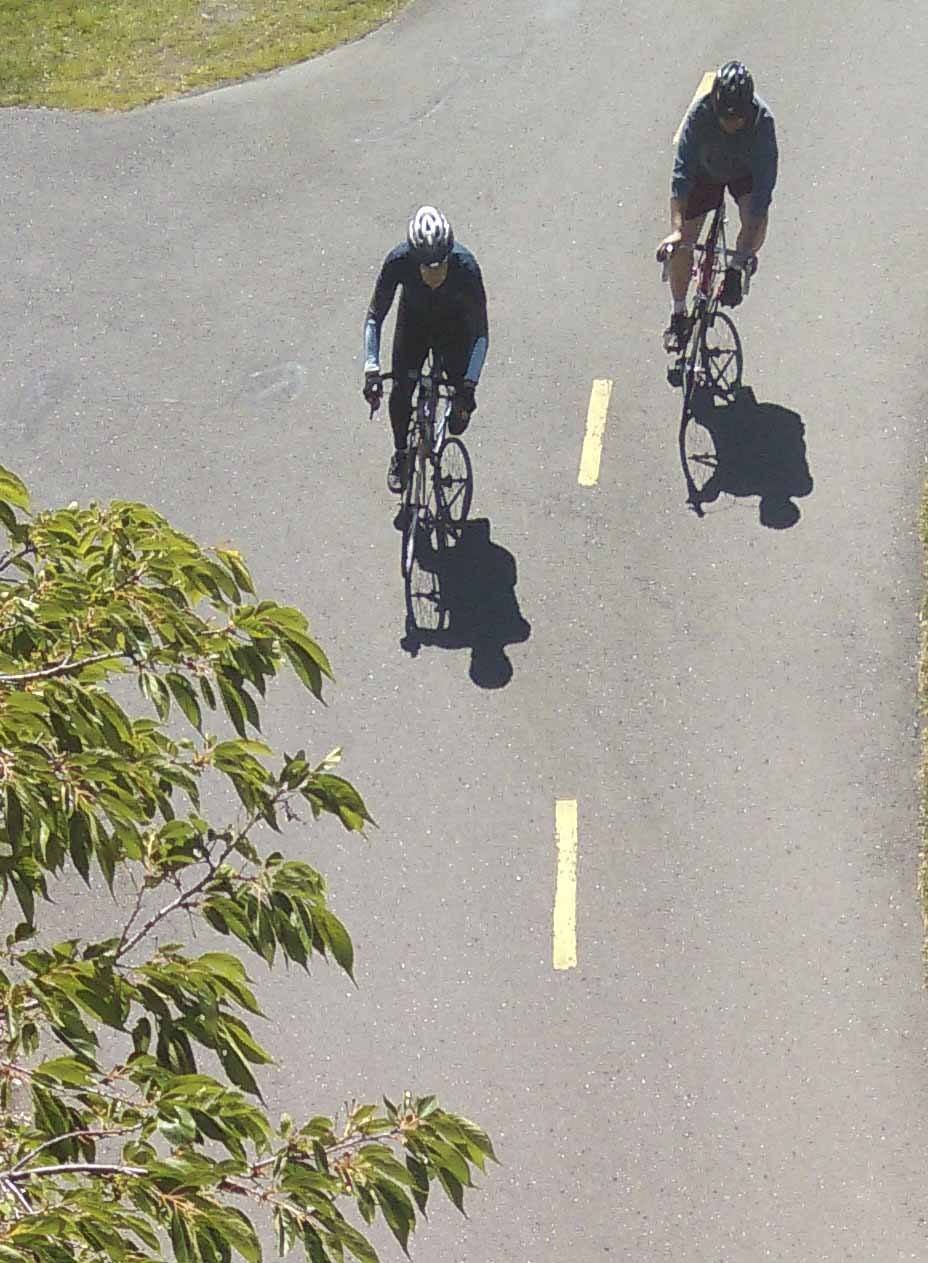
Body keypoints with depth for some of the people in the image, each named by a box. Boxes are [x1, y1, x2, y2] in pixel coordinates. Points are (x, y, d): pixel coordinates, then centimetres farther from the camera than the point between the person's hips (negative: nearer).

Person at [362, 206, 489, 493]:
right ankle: (400, 453, 15)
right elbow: (374, 317, -24)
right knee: (401, 389, -13)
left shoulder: (465, 266, -36)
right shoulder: (398, 261, -33)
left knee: (463, 396, -14)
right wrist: (371, 369, -35)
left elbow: (481, 332, -30)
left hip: (454, 324, -1)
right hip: (413, 320, 1)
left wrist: (470, 383, -39)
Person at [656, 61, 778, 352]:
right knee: (681, 244, -8)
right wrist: (676, 228, -46)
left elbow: (765, 178, -36)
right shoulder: (700, 114, -34)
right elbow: (682, 169, -37)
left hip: (746, 172, 0)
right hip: (705, 172, 0)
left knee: (756, 223, -28)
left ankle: (736, 269, 5)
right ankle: (679, 315, 11)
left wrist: (750, 237, -43)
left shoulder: (762, 119, -35)